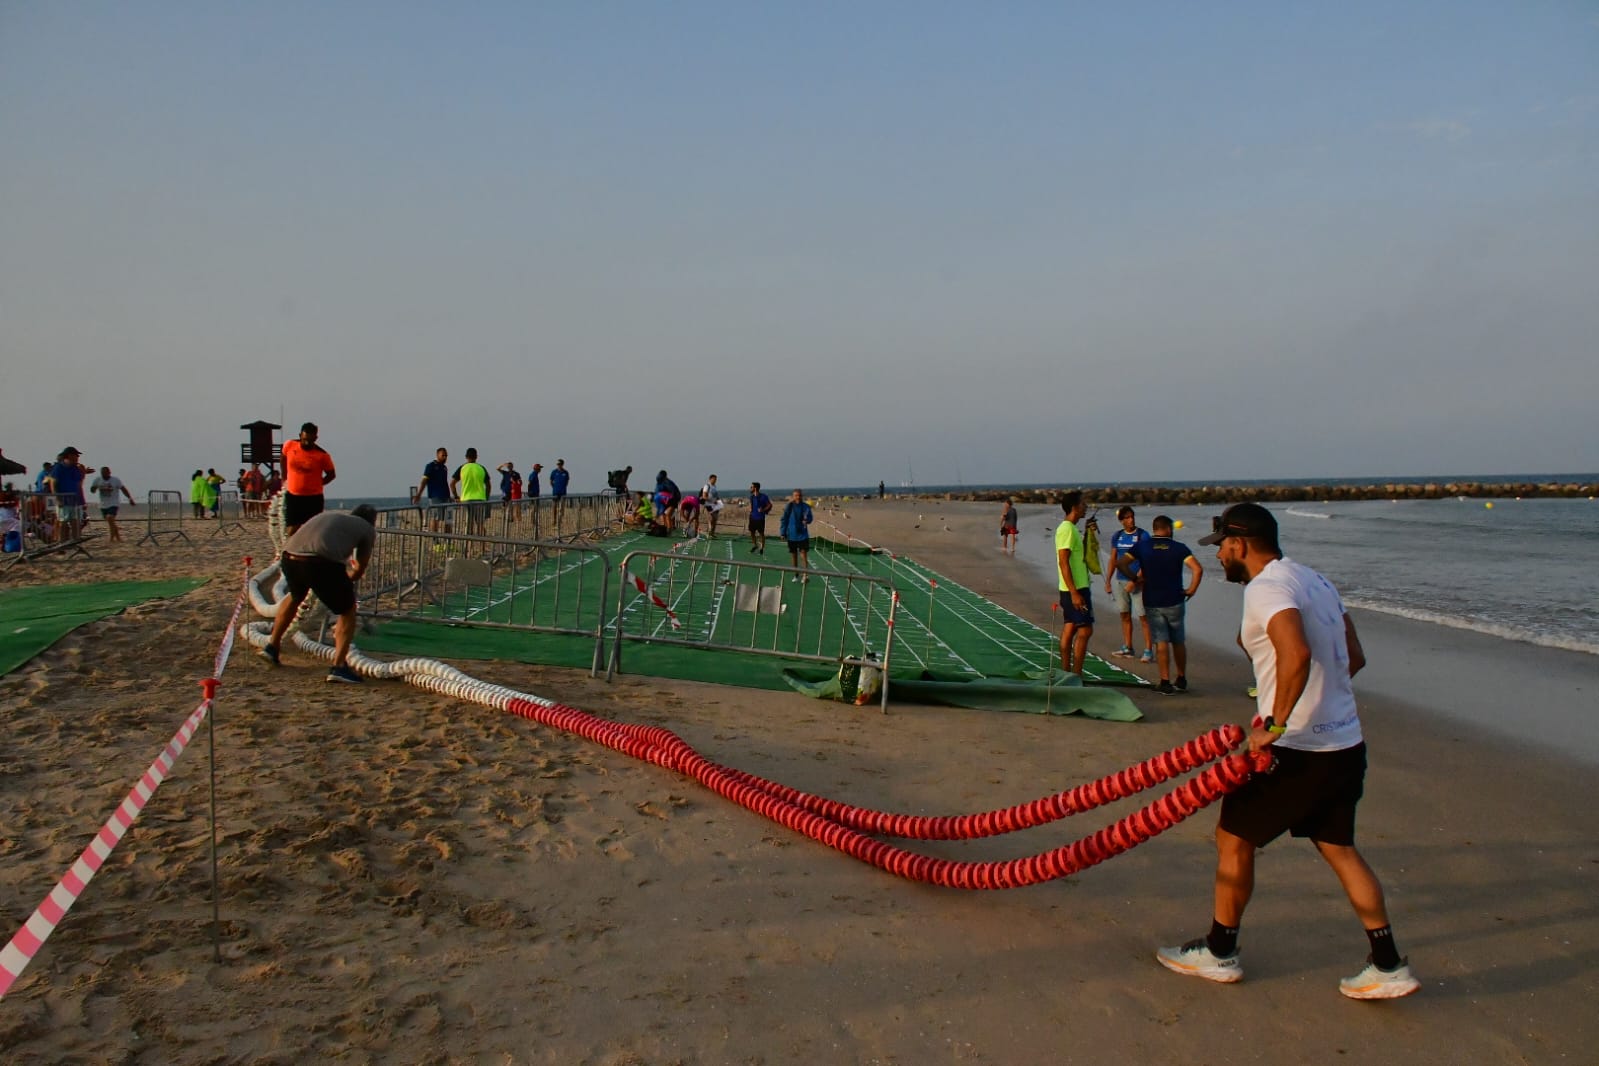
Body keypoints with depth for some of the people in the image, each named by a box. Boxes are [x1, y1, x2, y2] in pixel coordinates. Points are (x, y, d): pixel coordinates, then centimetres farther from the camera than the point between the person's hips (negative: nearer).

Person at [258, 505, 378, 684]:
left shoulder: (327, 515, 36)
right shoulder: (367, 528, 22)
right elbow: (359, 569, 29)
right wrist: (348, 580, 51)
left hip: (290, 556, 6)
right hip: (321, 561, -6)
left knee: (295, 597, 36)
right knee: (347, 611, 14)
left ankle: (272, 647, 46)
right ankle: (339, 667, 2)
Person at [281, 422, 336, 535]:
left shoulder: (322, 455, -12)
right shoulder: (289, 446, -5)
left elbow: (331, 474, 3)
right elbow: (284, 459, 18)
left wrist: (317, 484, -2)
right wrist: (284, 479, 19)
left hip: (313, 499, -2)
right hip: (292, 496, 2)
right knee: (291, 531, -4)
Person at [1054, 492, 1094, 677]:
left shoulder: (1068, 528, 15)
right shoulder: (1068, 529, -16)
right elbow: (1063, 562, -23)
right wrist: (1074, 593, -25)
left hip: (1074, 588, 10)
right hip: (1075, 588, -10)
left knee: (1069, 629, 10)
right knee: (1085, 630, -8)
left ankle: (1066, 673, 14)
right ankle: (1076, 675, -7)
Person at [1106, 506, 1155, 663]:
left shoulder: (1143, 536, -6)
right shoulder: (1117, 537, 10)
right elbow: (1113, 560, 17)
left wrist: (1135, 581, -16)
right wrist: (1108, 581, 12)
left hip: (1138, 581, -6)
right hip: (1121, 580, 6)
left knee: (1143, 616, -7)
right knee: (1125, 615, 10)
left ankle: (1149, 651, -5)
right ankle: (1127, 648, 19)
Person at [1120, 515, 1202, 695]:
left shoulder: (1142, 548, -1)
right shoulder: (1179, 547, -4)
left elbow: (1122, 563, -11)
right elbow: (1197, 569, -16)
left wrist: (1136, 578, -1)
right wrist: (1191, 589, -5)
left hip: (1152, 602, 0)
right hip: (1174, 601, 0)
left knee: (1161, 642, 2)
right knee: (1178, 642, 14)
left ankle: (1165, 682, -2)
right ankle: (1182, 680, 25)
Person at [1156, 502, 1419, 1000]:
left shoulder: (1266, 589, -17)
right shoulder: (1314, 580, 13)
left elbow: (1296, 655, -34)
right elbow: (1354, 658, 17)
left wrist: (1275, 724, -26)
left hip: (1297, 750, -9)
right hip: (1345, 743, 9)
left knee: (1233, 836, 7)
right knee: (1338, 847, 19)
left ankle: (1218, 952, 18)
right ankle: (1388, 966, 20)